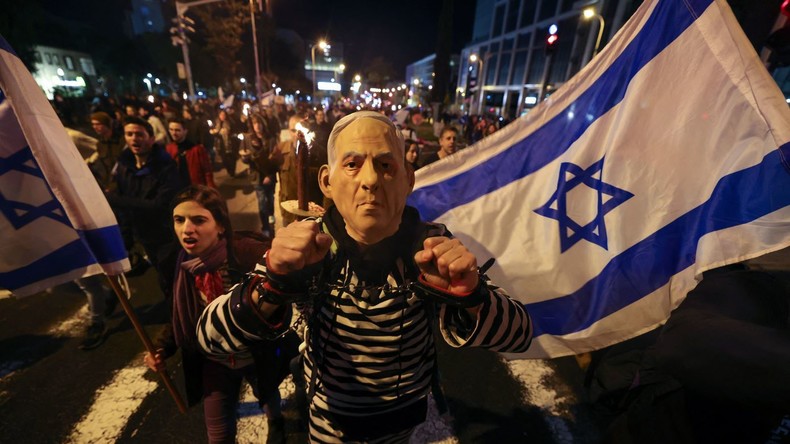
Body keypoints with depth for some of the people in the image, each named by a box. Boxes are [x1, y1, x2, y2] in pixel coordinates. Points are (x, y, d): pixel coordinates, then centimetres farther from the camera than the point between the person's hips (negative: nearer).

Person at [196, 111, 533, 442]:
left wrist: (469, 295, -44)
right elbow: (212, 337, -25)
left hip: (404, 416, 1)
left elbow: (517, 335, -23)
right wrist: (274, 286, -45)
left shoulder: (431, 245, -23)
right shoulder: (307, 249, -23)